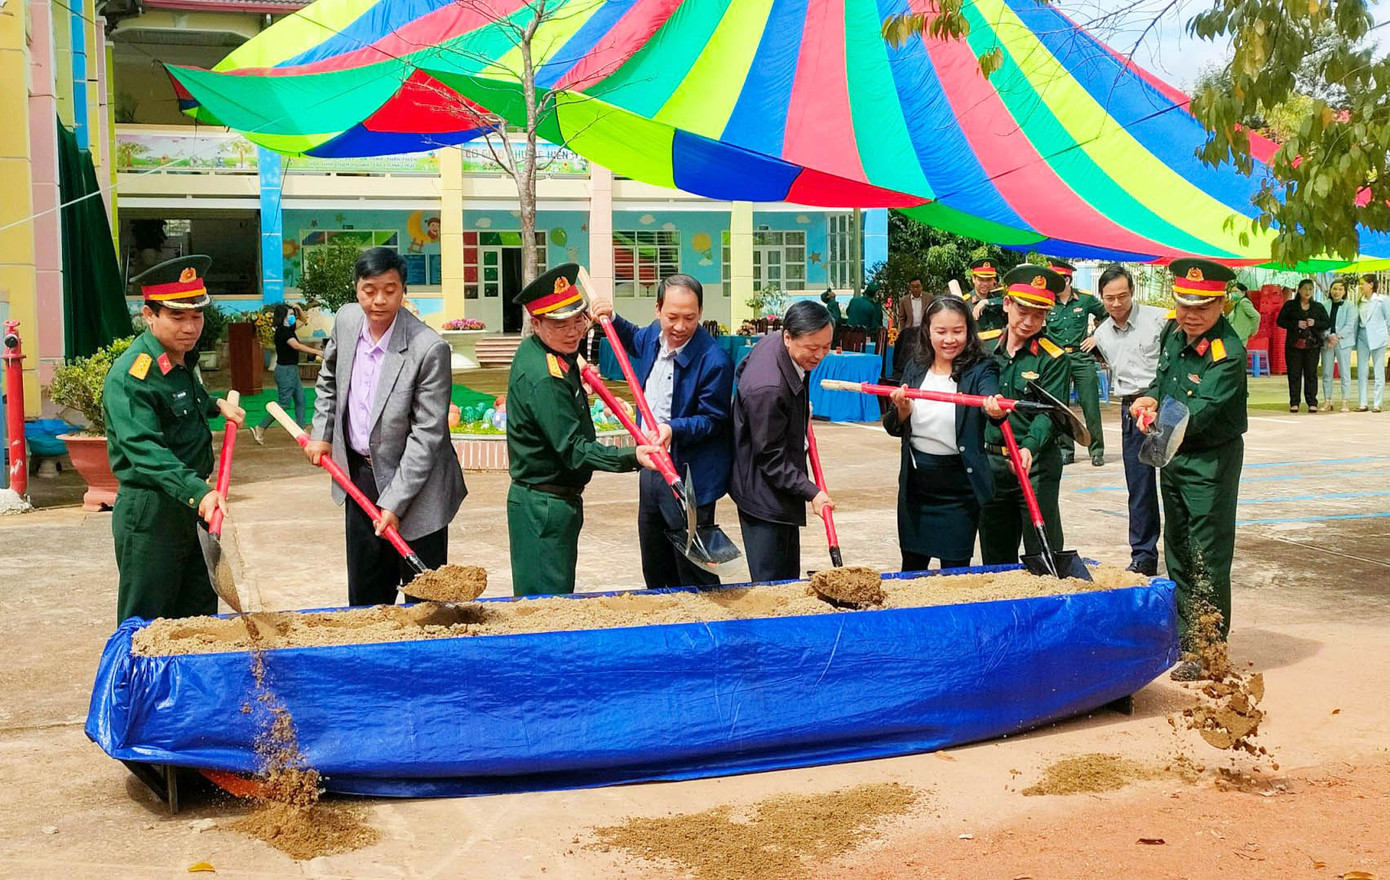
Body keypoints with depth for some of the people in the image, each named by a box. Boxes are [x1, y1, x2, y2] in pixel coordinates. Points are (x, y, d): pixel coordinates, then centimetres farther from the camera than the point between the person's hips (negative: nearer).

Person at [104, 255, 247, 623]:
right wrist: (198, 492, -45)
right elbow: (145, 449, -33)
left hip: (194, 507, 9)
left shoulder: (184, 359, 8)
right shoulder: (129, 377, -20)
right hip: (149, 513, -8)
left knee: (199, 617, 16)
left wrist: (216, 405, 17)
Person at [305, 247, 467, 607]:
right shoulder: (346, 320, -3)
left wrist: (394, 503, -22)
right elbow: (329, 379, 19)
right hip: (359, 476, 6)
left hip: (413, 485, -6)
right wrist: (321, 433, 12)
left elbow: (427, 435, -21)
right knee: (364, 594, 18)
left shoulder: (429, 349, -23)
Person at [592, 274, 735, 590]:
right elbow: (635, 340, 28)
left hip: (689, 478, -8)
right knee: (655, 569, 21)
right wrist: (612, 319, 12)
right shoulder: (654, 334, 2)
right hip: (651, 468, 8)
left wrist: (675, 429, -33)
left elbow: (713, 419, -18)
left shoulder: (715, 361, -23)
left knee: (694, 575, 0)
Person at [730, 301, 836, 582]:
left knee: (789, 575, 18)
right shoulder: (768, 389, -33)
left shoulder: (771, 341, -5)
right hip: (763, 493, -10)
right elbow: (771, 458, -24)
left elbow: (742, 369, 19)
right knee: (771, 581, -4)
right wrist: (812, 492, -24)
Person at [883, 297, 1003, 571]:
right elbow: (893, 428, 7)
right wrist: (902, 409, -15)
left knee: (954, 570, 4)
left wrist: (995, 407, -53)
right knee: (911, 569, 16)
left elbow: (990, 395, -30)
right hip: (915, 484, 4)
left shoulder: (980, 369, -8)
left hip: (960, 488, -4)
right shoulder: (915, 369, 4)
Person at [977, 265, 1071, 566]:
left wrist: (1029, 447, -33)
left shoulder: (1053, 358, -7)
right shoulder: (981, 345, 3)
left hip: (1036, 465, -4)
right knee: (995, 558, 14)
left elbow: (1048, 412, -18)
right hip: (989, 462, 4)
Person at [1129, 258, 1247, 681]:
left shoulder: (1228, 353, -24)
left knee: (1207, 559, -5)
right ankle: (1183, 640, 30)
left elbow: (1202, 409, -35)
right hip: (1173, 456, 8)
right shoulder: (1173, 331, 0)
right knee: (1177, 551, 17)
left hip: (1210, 463, -8)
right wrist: (1150, 397, -3)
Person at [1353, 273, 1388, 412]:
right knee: (1361, 372, 4)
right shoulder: (1360, 301, 10)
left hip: (1377, 338, -5)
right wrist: (1354, 338, 6)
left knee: (1378, 372, 0)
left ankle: (1377, 404, 2)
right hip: (1362, 338, 5)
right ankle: (1362, 403, 8)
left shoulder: (1381, 300, -4)